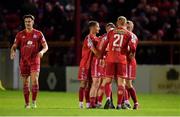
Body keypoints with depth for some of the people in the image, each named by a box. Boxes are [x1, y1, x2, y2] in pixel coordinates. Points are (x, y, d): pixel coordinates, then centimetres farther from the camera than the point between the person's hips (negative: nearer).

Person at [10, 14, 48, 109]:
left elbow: (46, 46, 2)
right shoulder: (20, 34, 5)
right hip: (24, 61, 2)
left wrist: (42, 51, -20)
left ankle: (34, 101, -5)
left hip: (35, 60, -2)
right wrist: (13, 52, -16)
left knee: (34, 81, -17)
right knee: (25, 83, 4)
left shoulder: (38, 34, 2)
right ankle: (27, 103, 14)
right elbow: (14, 47, 7)